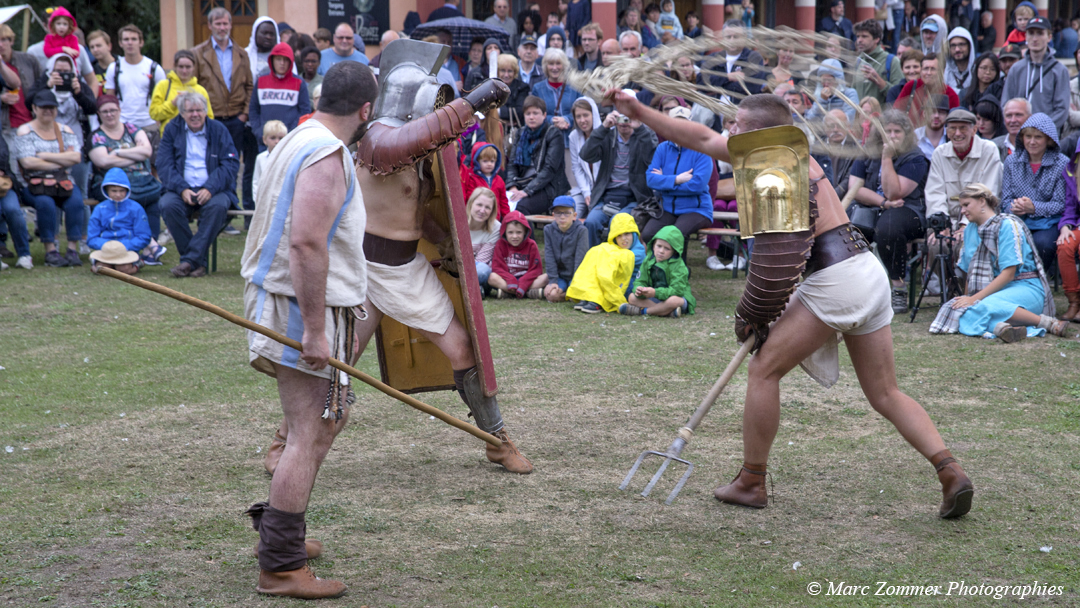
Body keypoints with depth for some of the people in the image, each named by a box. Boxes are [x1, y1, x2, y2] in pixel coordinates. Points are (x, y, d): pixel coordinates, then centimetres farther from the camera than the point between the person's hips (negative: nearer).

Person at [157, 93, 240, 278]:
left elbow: (231, 164, -3)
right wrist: (182, 189, -17)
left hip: (213, 190, -1)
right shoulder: (172, 130, 9)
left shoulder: (218, 130, 6)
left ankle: (190, 260, -31)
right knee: (167, 205, -31)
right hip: (182, 190, 1)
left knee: (217, 205, -35)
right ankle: (199, 261, -24)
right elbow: (164, 164, 0)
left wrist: (210, 188, -19)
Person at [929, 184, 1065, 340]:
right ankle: (998, 326, -47)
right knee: (953, 308, -26)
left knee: (983, 307, -38)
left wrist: (975, 298, -18)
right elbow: (970, 270, 14)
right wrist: (968, 297, -3)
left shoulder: (1007, 225, -8)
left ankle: (1048, 323, -29)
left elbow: (1008, 274, -15)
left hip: (1024, 288, -6)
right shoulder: (970, 230, 16)